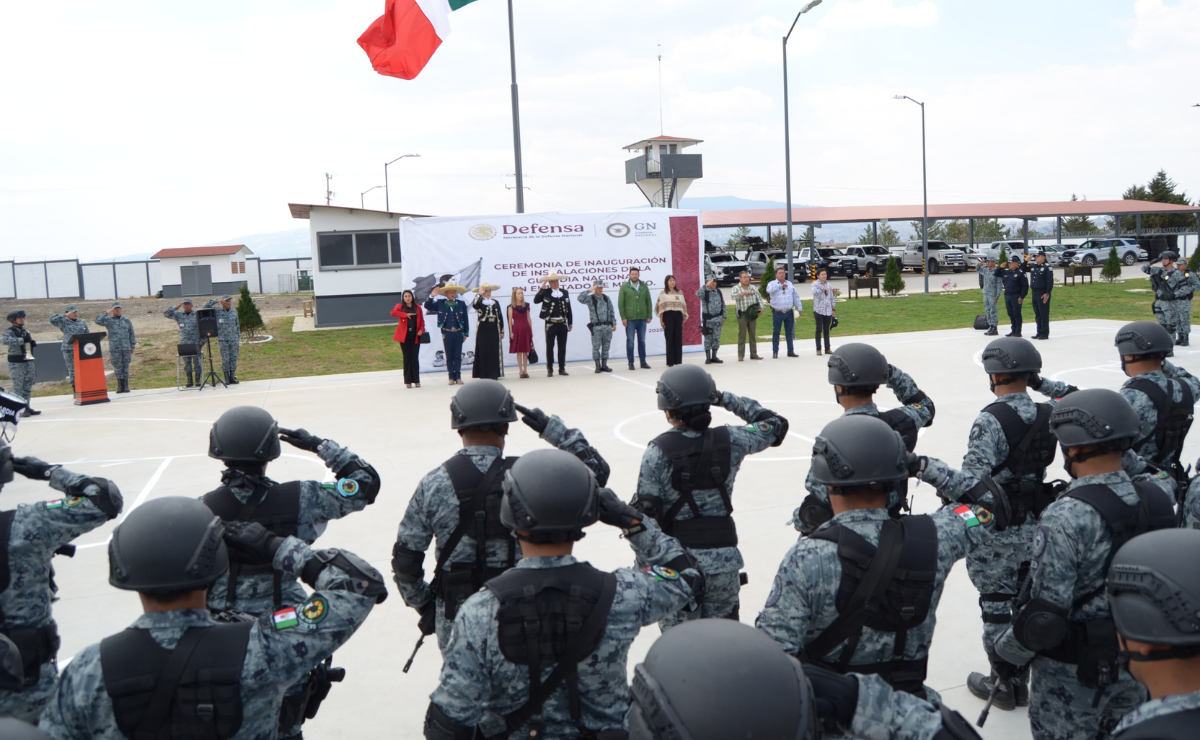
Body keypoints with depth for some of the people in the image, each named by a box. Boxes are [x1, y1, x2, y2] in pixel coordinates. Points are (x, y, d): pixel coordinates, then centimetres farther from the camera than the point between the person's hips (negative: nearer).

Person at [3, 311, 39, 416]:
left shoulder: (24, 331, 16)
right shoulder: (10, 331, -8)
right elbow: (5, 340, -30)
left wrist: (33, 342, 11)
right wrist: (22, 340, -30)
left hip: (28, 362, 8)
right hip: (16, 363, -8)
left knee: (28, 387, 10)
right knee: (18, 388, -5)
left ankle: (27, 407, 17)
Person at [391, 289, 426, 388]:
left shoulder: (417, 308, 9)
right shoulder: (400, 306, 3)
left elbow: (422, 321, 11)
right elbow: (393, 312, -17)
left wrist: (421, 330, -7)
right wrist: (406, 315, -24)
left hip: (415, 336, 1)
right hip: (404, 336, -1)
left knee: (415, 358, 3)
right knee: (407, 358, 2)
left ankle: (416, 380, 10)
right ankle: (408, 381, 7)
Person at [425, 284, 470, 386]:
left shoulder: (461, 304, 5)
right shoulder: (440, 303, 4)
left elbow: (465, 319, 7)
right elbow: (428, 307, 0)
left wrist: (466, 333, 4)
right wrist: (432, 296, -14)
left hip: (458, 333, 0)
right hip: (447, 333, 0)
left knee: (458, 356, 3)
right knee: (449, 356, 5)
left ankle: (458, 377, 8)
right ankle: (451, 377, 10)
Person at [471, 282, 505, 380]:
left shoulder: (495, 302, 12)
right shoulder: (480, 302, 1)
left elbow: (500, 317, 12)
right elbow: (474, 305, -25)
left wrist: (502, 331, 9)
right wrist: (479, 294, -18)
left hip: (494, 330, 3)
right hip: (483, 329, -3)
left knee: (494, 352, 3)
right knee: (483, 352, -2)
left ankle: (493, 374, 9)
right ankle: (484, 374, 2)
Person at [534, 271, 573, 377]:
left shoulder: (564, 292, 8)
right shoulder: (546, 292, -1)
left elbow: (568, 309, 10)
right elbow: (536, 301, -16)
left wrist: (570, 323, 9)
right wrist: (542, 288, -19)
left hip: (562, 324, 3)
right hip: (551, 324, -3)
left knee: (562, 348, 7)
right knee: (549, 348, 1)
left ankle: (562, 369, 15)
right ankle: (550, 370, 7)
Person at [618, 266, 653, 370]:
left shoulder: (644, 286, 6)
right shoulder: (624, 287, -1)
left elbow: (648, 301, 7)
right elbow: (620, 303, -3)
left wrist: (649, 316, 2)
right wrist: (623, 318, -9)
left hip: (642, 318, 3)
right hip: (630, 319, -2)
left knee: (642, 341, 9)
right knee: (630, 341, 2)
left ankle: (643, 362, 15)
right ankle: (631, 363, 7)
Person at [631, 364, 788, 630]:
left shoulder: (658, 451, -12)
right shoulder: (730, 441, -5)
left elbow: (646, 512, -11)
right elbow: (776, 424, 12)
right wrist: (727, 399, 12)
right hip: (724, 558, 3)